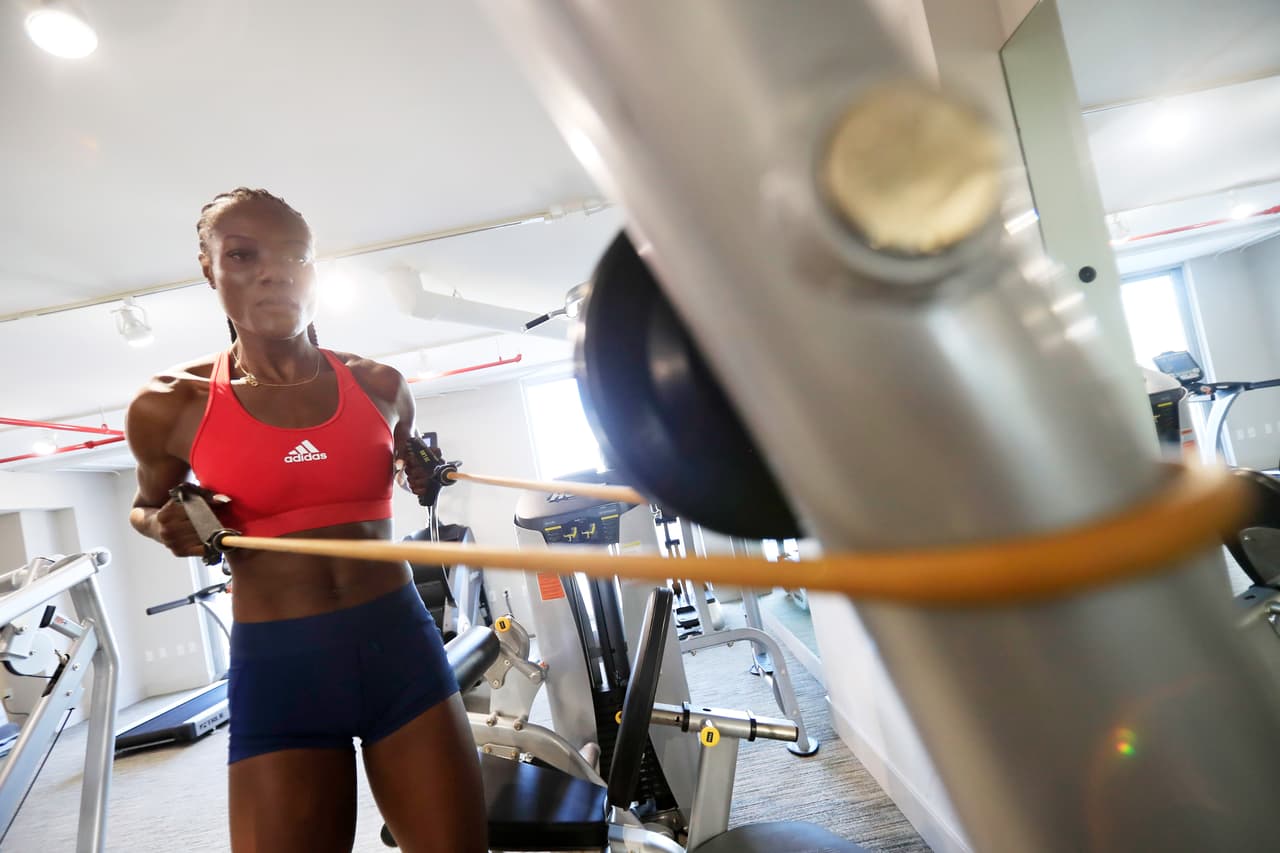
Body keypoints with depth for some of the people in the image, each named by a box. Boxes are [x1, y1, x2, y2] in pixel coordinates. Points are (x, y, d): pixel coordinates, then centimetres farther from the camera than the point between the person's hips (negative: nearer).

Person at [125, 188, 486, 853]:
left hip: (401, 644, 2)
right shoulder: (171, 405, -1)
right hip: (277, 667, -1)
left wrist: (425, 476, 3)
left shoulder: (379, 385, 3)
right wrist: (167, 527, -3)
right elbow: (146, 504, 17)